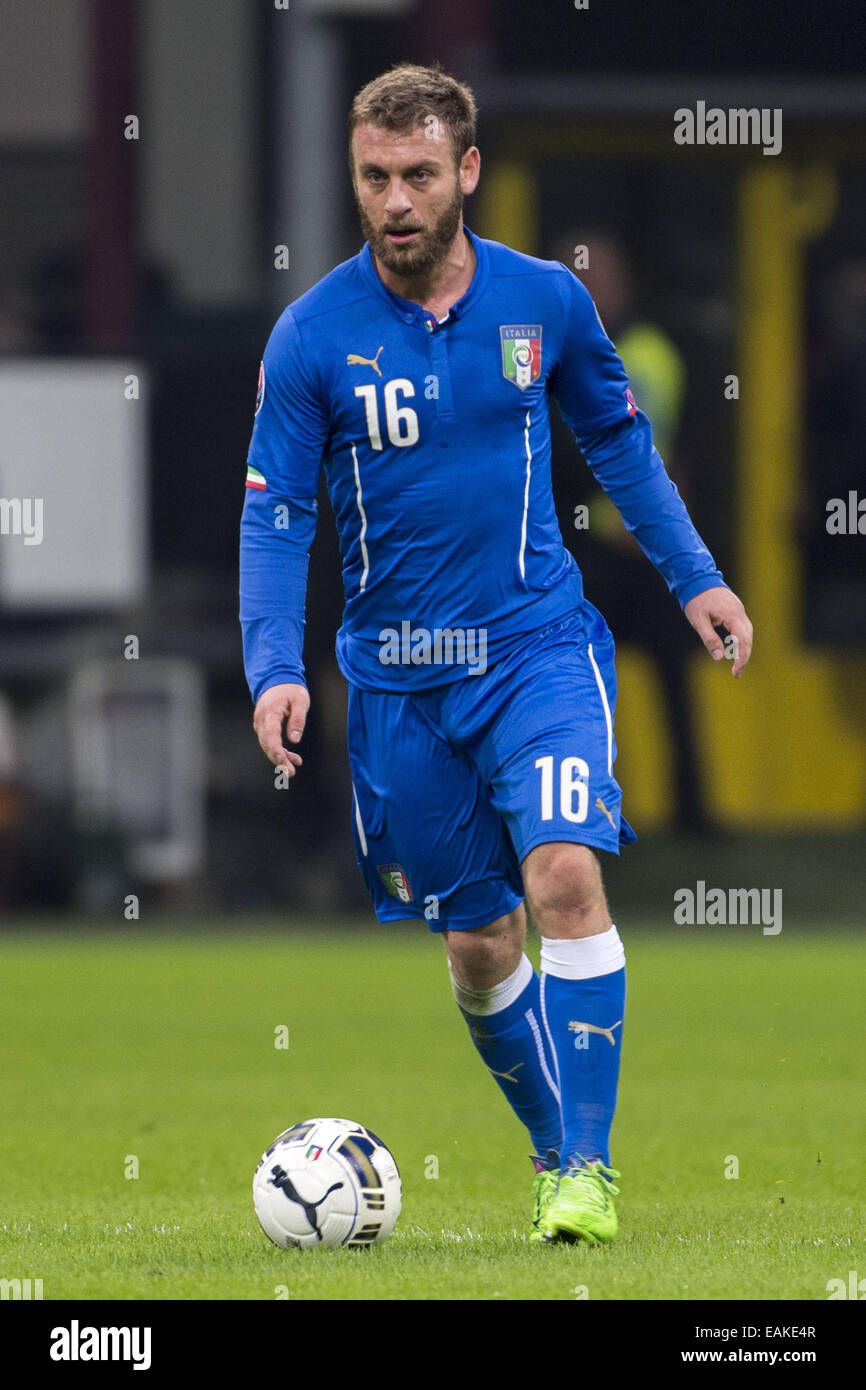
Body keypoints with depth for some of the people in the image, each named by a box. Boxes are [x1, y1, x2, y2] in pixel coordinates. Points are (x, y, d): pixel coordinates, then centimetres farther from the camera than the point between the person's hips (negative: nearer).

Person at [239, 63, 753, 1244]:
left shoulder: (544, 301, -3)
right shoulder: (312, 337, -7)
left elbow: (617, 438, 14)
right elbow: (274, 516, -5)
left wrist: (693, 576, 12)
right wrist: (275, 670, -17)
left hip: (539, 645, -1)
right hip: (400, 678, 1)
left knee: (564, 876, -21)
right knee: (477, 948, 6)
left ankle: (588, 1167, -16)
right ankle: (556, 1148, 27)